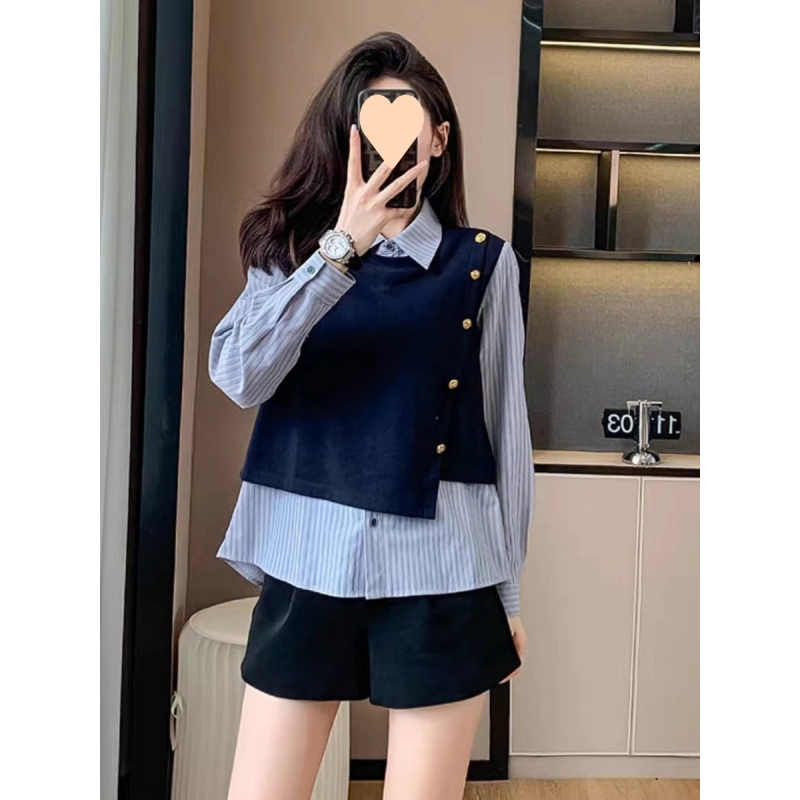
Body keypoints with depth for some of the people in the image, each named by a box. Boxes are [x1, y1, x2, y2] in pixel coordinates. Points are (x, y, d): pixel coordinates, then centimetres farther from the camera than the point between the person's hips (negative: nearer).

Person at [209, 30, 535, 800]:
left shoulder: (482, 263, 1)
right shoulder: (293, 250, 5)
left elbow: (505, 429, 2)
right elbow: (240, 377, -12)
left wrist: (507, 591, 4)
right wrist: (342, 245, -20)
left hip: (436, 571, -1)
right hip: (307, 563, 2)